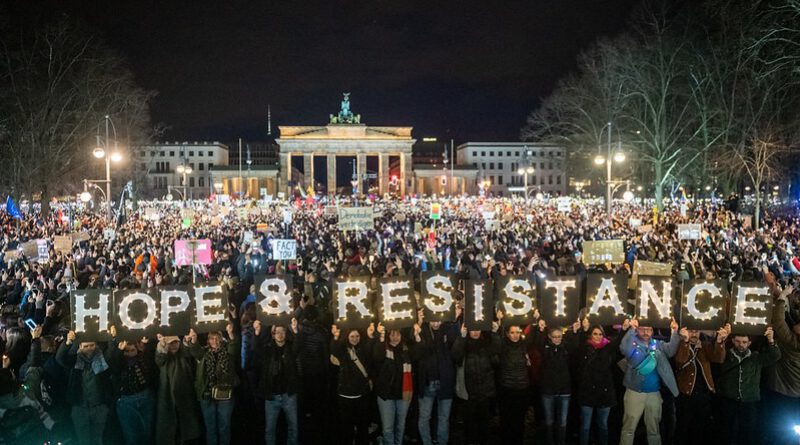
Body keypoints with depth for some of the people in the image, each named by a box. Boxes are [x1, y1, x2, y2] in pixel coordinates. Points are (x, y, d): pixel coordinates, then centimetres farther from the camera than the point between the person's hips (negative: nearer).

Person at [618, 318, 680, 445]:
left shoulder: (657, 344, 7)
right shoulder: (632, 343, -4)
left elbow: (671, 350, -7)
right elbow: (624, 349, -25)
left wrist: (675, 332, -20)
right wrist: (631, 329, -32)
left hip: (654, 393, 3)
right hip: (635, 392, -3)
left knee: (654, 428, 16)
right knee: (629, 427, 0)